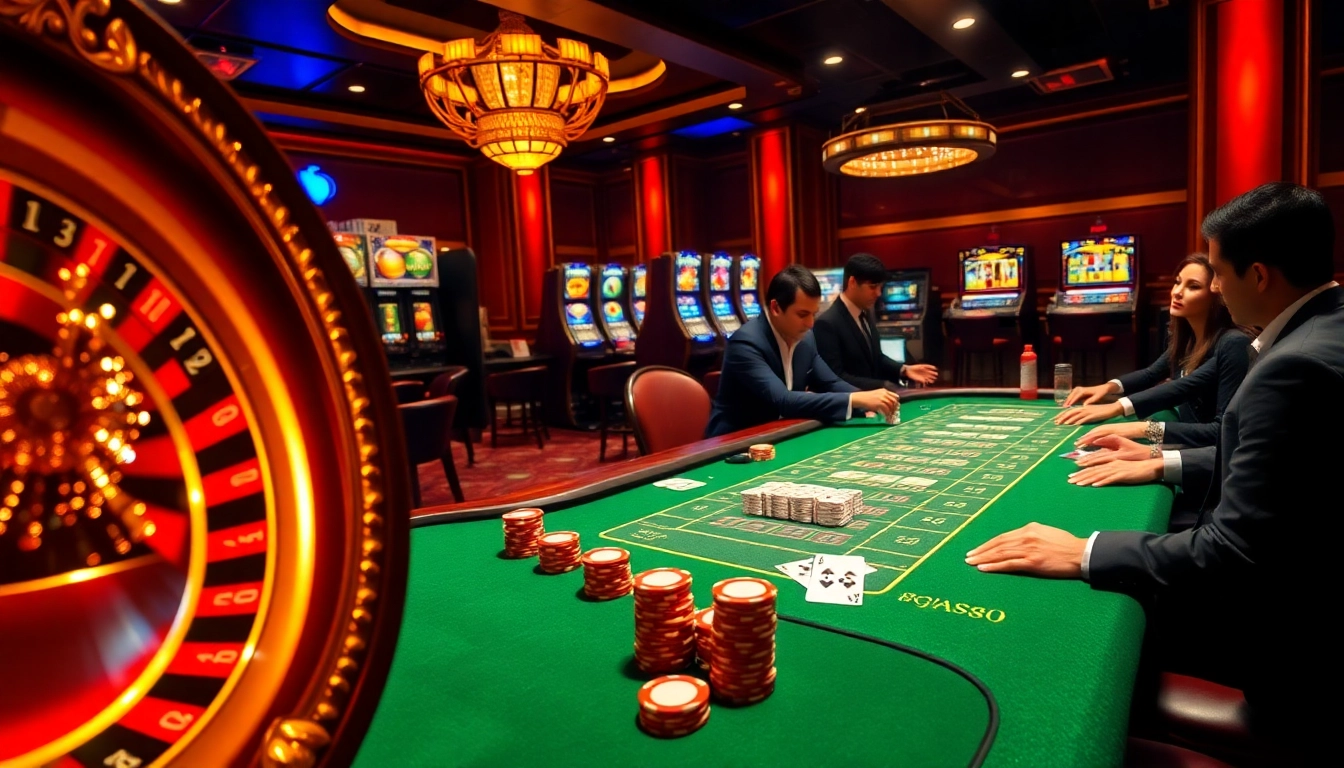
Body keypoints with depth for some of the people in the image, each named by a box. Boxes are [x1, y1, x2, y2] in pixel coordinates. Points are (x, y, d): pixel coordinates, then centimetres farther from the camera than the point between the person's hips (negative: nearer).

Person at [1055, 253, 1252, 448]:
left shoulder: (1233, 344, -21)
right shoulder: (1186, 335, 3)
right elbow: (1152, 373, 18)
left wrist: (1146, 429, -37)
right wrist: (1109, 386, -1)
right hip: (1185, 444, 6)